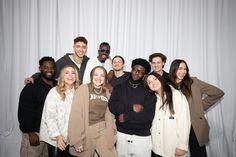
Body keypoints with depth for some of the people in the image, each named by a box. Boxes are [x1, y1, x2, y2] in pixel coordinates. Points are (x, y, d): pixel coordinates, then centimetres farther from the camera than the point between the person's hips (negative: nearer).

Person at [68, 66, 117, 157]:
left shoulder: (106, 92, 6)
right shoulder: (83, 89, -10)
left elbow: (109, 114, 11)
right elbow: (76, 115, -14)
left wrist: (112, 132, 6)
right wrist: (77, 140, -16)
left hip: (103, 131, 4)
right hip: (87, 131, -4)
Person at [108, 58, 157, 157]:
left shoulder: (148, 91, -4)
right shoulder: (119, 88, 3)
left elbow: (148, 115, -13)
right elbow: (112, 107, -9)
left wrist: (125, 116, -11)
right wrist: (131, 107, -19)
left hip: (142, 136, -1)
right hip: (122, 134, 2)